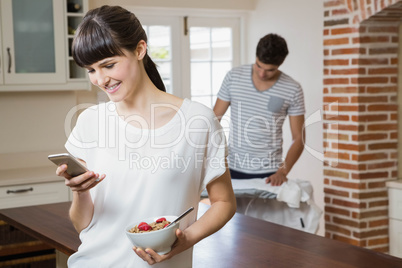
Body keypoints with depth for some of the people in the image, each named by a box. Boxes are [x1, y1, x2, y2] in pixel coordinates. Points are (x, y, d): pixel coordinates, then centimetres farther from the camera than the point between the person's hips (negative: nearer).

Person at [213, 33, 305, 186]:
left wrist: (283, 171, -16)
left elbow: (298, 137, -4)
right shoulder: (233, 77, -3)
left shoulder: (292, 90, -7)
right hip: (233, 169, 1)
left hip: (268, 172, -1)